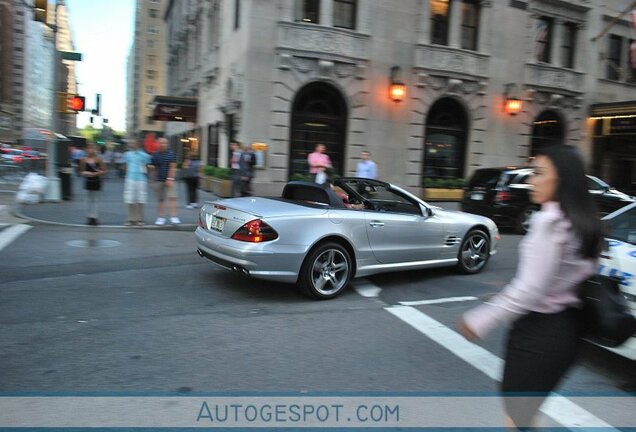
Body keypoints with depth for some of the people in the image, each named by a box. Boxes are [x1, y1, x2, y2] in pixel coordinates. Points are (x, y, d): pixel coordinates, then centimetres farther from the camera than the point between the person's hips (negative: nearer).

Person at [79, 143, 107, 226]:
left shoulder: (98, 159, -4)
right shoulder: (84, 160, 2)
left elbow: (104, 171, -6)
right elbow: (81, 172, 8)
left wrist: (96, 173, -18)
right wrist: (85, 173, -12)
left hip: (96, 181, -2)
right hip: (88, 181, 2)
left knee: (95, 200, 2)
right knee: (89, 200, 6)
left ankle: (94, 217, 7)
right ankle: (89, 217, 12)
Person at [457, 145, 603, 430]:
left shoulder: (549, 221, -19)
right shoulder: (583, 223, 7)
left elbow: (529, 289, -23)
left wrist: (481, 321, -15)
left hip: (539, 332, -9)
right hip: (567, 329, 9)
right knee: (526, 408, 25)